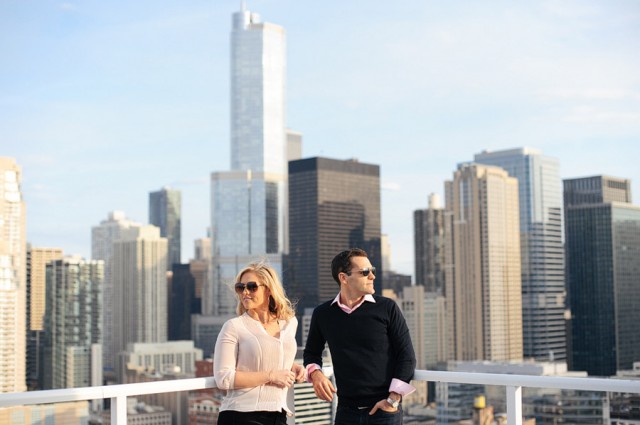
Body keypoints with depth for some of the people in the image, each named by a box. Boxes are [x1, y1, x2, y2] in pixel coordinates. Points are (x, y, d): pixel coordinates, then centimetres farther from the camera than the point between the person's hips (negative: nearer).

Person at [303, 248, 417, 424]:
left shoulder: (387, 308, -2)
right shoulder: (323, 314, 5)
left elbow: (407, 356, -2)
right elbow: (312, 352, 19)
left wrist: (393, 399, -8)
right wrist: (315, 373, -1)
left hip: (384, 410, -2)